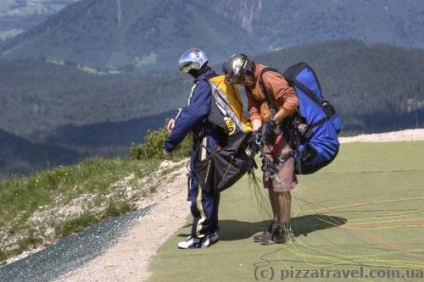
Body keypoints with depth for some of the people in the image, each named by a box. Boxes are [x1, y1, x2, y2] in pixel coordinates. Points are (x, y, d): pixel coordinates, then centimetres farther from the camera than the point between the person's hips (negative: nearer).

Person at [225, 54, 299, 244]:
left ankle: (284, 231, -2)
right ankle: (276, 225, 24)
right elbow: (254, 109, 7)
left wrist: (273, 121, -27)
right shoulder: (250, 83, 8)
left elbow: (292, 100, -26)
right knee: (270, 183, 14)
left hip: (283, 134, -10)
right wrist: (256, 131, -10)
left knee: (281, 183, -9)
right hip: (270, 136, 10)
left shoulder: (268, 78, -20)